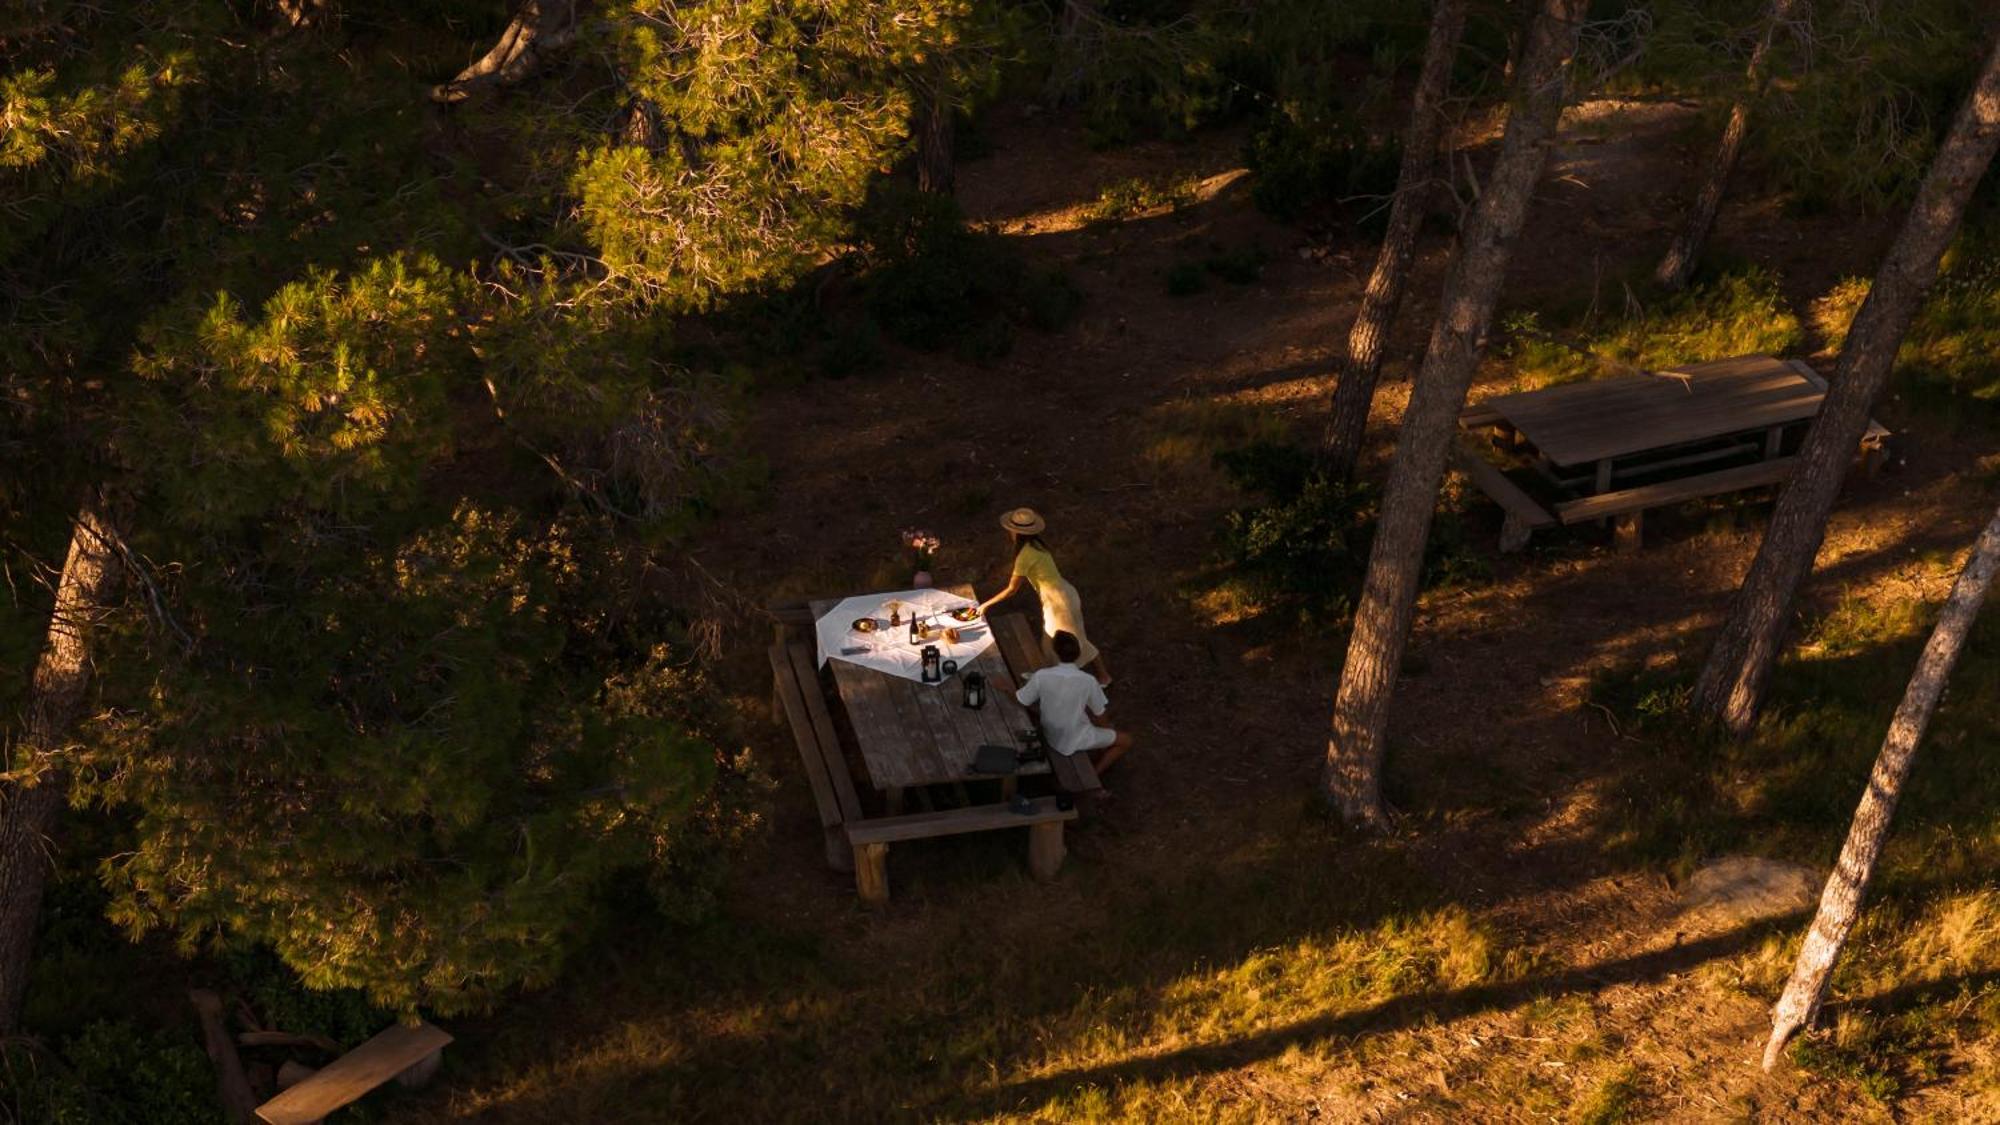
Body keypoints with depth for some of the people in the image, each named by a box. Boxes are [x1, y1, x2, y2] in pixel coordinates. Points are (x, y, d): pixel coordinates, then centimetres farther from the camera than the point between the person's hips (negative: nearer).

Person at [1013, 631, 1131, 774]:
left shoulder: (1041, 676, -19)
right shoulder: (1088, 681, -24)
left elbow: (1020, 701, -4)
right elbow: (1100, 718, -12)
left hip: (1053, 738, 5)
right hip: (1077, 740, -5)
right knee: (1126, 741, 15)